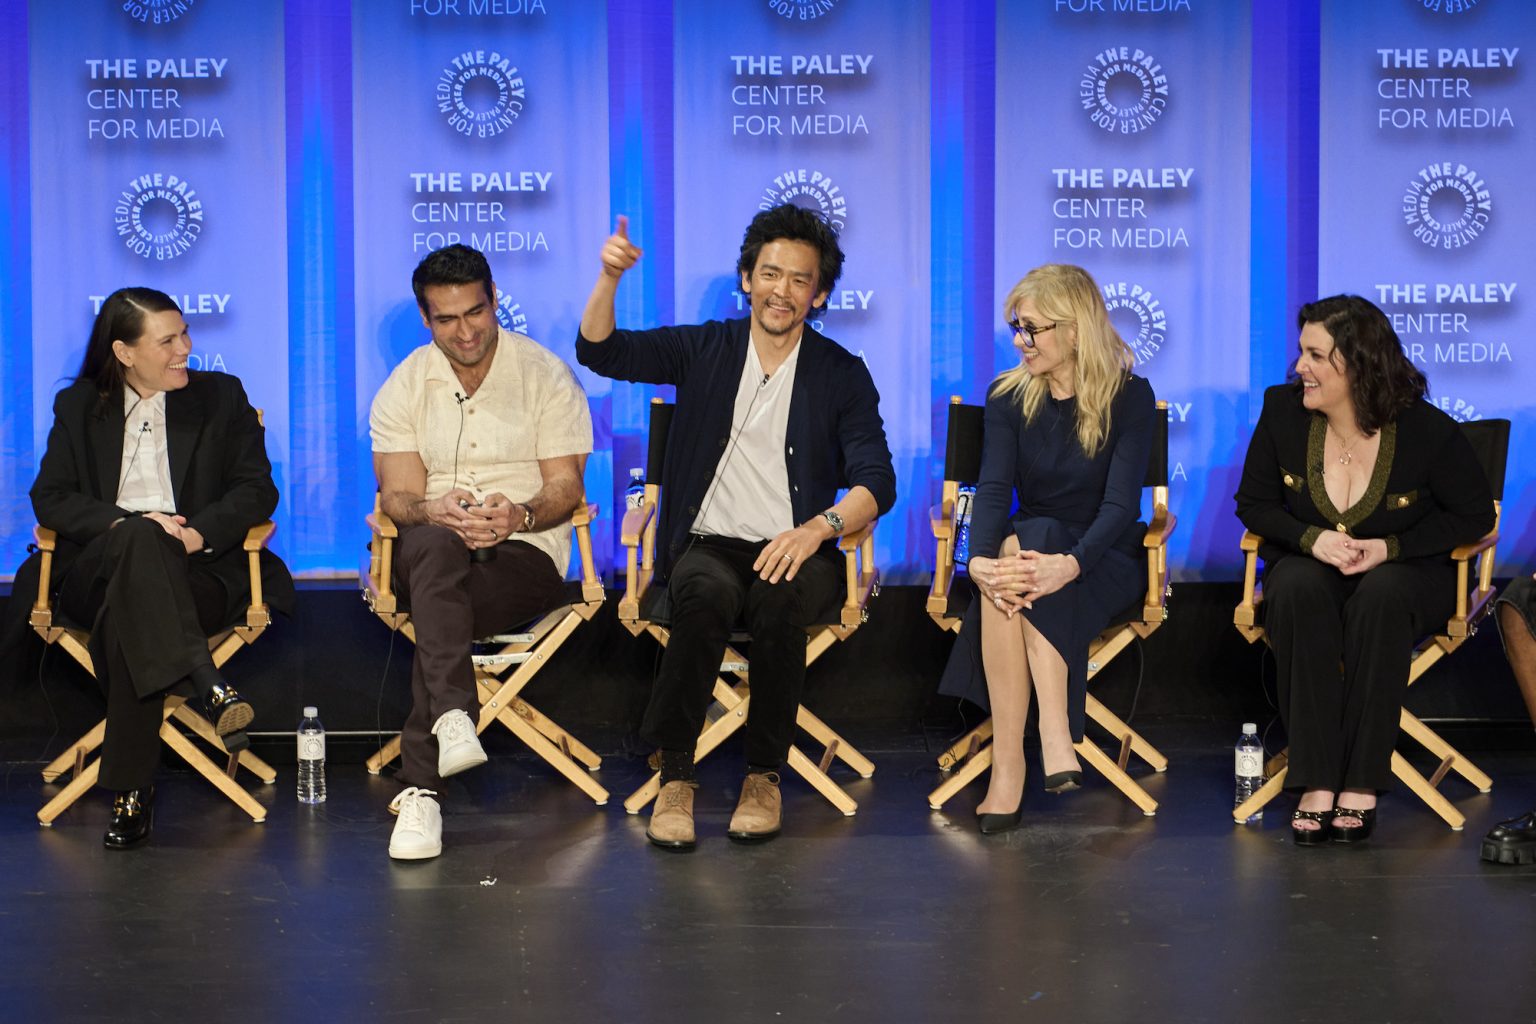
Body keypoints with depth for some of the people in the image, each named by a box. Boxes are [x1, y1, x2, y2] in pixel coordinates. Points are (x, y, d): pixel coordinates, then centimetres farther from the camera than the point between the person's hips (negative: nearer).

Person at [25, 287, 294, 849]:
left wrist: (198, 533, -15)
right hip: (96, 571, 0)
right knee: (138, 540, -38)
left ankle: (131, 793, -41)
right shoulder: (78, 406, 16)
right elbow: (50, 497, 3)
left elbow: (257, 490, 5)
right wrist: (128, 524, -15)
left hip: (201, 568, 0)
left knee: (129, 607, -36)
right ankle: (210, 688, -52)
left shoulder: (222, 397, 15)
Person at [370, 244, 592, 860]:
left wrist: (521, 516, -24)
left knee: (438, 608, -34)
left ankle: (420, 786, -34)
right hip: (429, 554, 2)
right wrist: (435, 512, -24)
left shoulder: (545, 375, 5)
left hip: (525, 554, -1)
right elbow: (398, 496, 1)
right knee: (434, 544, -37)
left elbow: (566, 487, -1)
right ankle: (453, 718, -51)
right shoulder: (403, 387, 10)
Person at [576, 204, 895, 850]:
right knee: (706, 596, -35)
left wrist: (819, 526, -23)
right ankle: (675, 776, -24)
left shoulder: (842, 374, 8)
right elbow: (600, 351, 2)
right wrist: (609, 278, -18)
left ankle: (764, 776, -19)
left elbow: (876, 481, -3)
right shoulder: (704, 350, 12)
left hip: (796, 551, 0)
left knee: (780, 600, -35)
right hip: (709, 545, 1)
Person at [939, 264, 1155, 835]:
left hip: (1103, 559, -3)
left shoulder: (1130, 397, -5)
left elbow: (1120, 504, -17)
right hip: (1028, 545, 3)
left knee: (1028, 543, -36)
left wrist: (1070, 564, -36)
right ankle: (1054, 739, -37)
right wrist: (981, 558, -32)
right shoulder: (1008, 397, 4)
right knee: (1004, 577, -34)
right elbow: (994, 488, -10)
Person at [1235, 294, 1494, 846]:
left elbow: (1474, 515, -4)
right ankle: (1316, 782, -36)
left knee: (1382, 593, -38)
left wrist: (1389, 547, -17)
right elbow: (1254, 502, 3)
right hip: (1309, 567, 2)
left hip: (1406, 574, -2)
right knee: (1298, 588, -35)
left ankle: (1361, 784, -33)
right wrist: (1311, 539, -17)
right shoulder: (1282, 411, -6)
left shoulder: (1428, 430, -14)